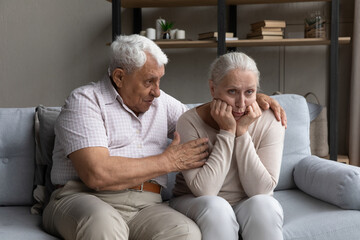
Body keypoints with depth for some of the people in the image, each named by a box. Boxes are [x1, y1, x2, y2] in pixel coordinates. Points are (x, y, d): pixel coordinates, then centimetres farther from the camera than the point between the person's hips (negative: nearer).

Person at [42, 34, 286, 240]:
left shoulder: (161, 103, 18)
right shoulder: (85, 100, -2)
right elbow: (96, 174, -16)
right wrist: (168, 162, -8)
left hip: (146, 206, 5)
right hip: (83, 200, -4)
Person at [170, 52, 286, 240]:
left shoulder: (269, 122, -11)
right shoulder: (190, 122, -17)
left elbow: (261, 190, -17)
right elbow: (204, 190, -24)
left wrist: (242, 132, -23)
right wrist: (227, 132, -25)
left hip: (248, 205, 2)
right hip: (194, 203, -1)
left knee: (264, 204, -30)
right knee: (215, 207, -33)